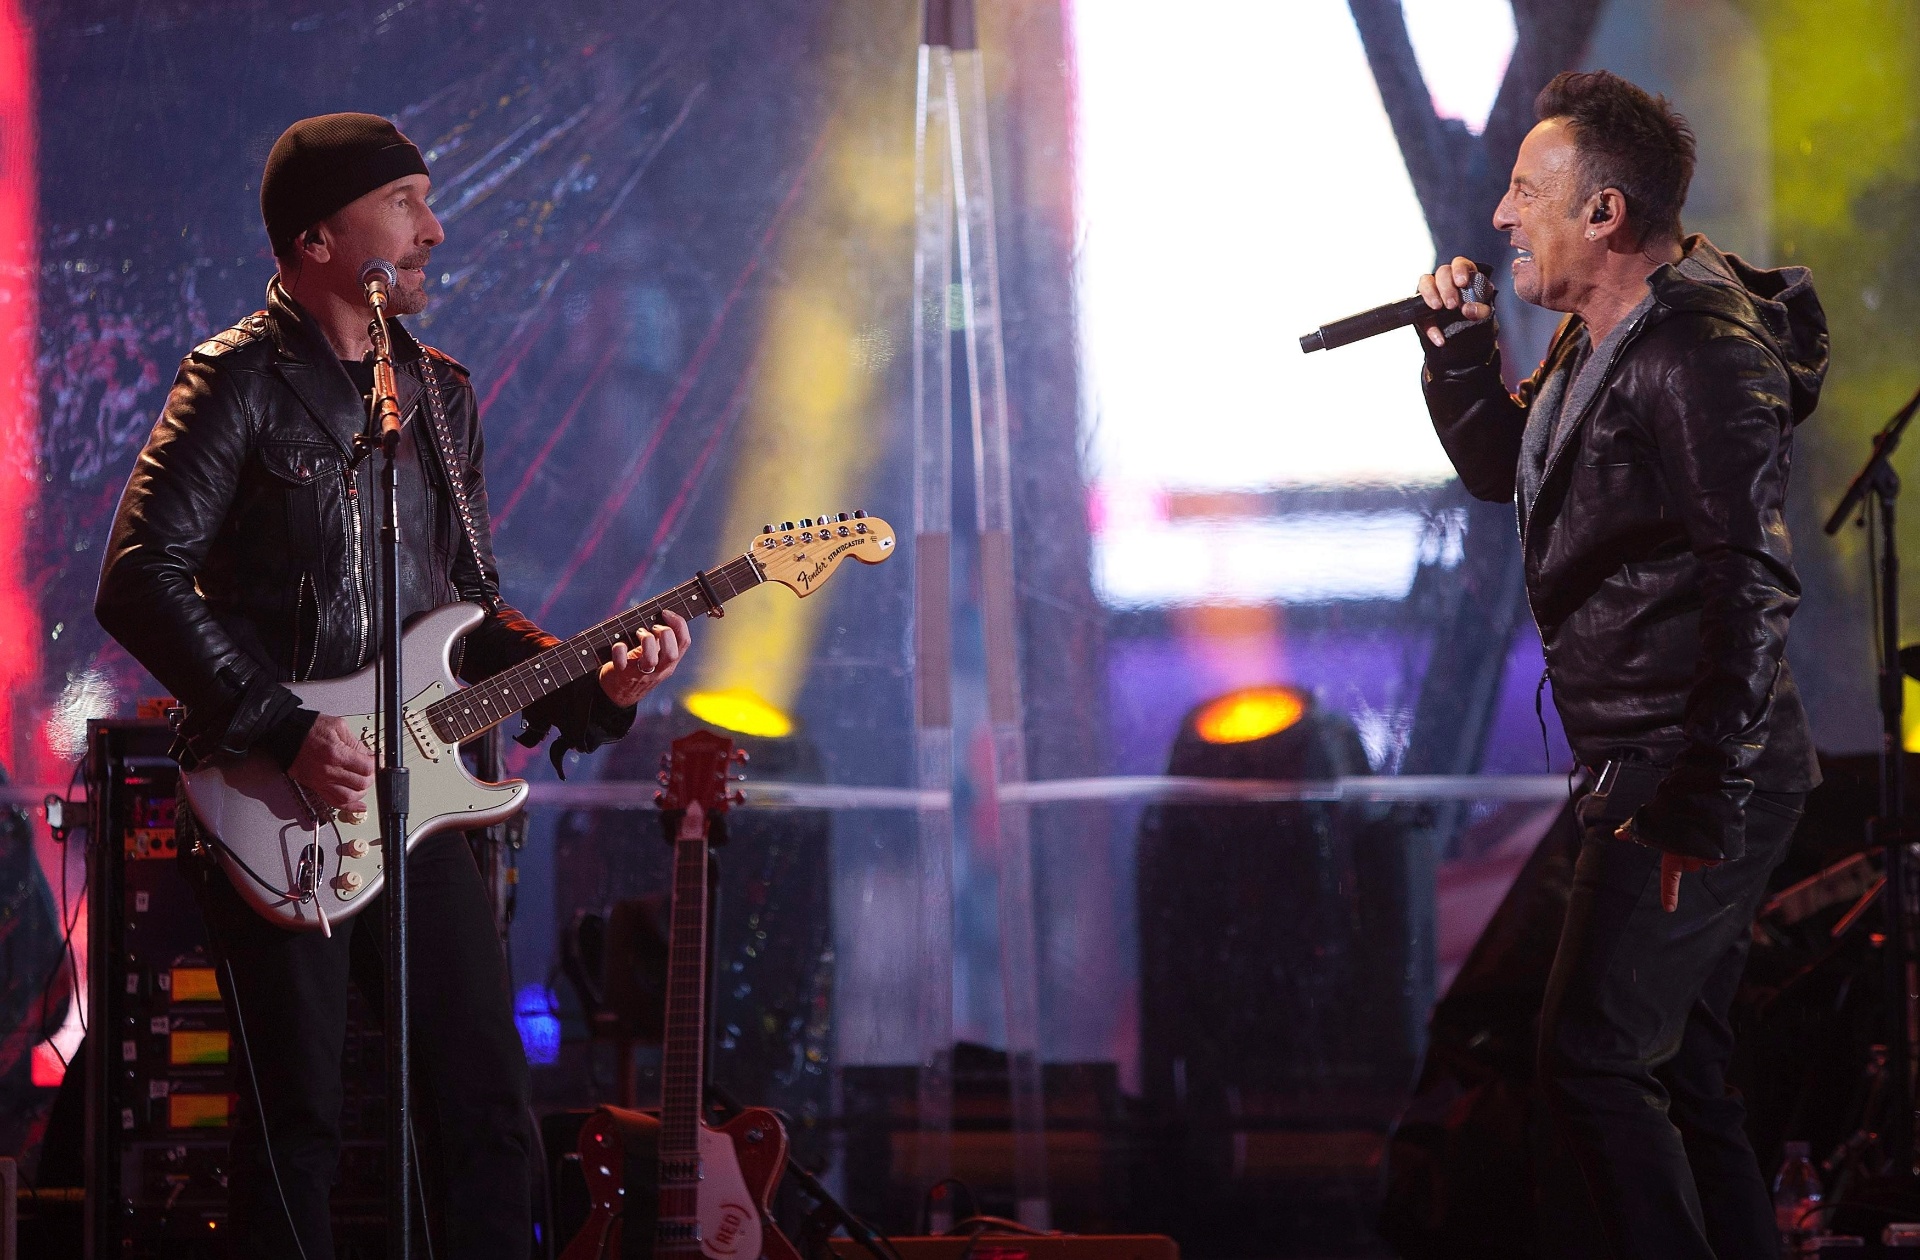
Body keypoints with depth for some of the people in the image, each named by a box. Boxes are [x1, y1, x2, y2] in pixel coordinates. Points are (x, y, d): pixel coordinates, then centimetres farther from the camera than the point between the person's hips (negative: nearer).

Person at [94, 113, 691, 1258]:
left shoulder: (441, 394, 16)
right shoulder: (243, 382, -6)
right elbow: (141, 582, -13)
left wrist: (592, 684, 3)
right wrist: (283, 731, -18)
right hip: (277, 815, -6)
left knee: (490, 1117, 4)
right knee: (298, 1125, -4)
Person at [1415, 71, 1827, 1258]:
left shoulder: (1700, 361, -18)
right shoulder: (1598, 345, 13)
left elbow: (1749, 586, -24)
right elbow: (1503, 469, 30)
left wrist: (1702, 801, -26)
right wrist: (1460, 347, 11)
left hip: (1694, 773, -10)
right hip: (1650, 765, 10)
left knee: (1593, 1059, -13)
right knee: (1678, 1072, 13)